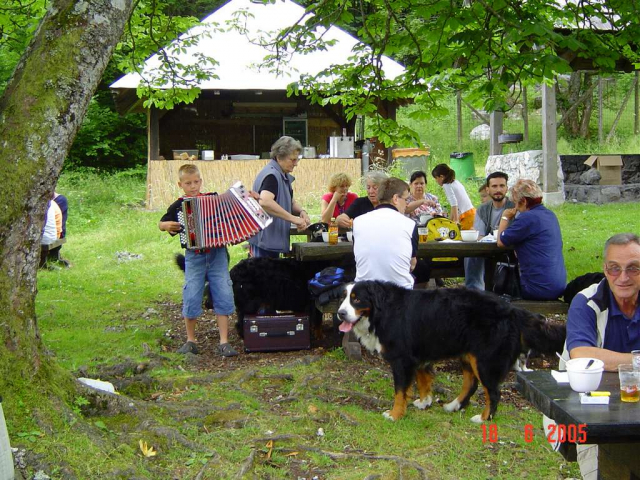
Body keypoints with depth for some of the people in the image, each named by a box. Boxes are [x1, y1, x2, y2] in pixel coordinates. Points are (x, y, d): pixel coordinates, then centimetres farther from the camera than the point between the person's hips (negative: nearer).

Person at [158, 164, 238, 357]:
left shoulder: (213, 198, 3)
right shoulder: (178, 206, 2)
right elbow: (161, 223, 12)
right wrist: (167, 226, -10)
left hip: (217, 255, 1)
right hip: (194, 257, -1)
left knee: (223, 296, -2)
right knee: (191, 298, 0)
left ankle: (224, 342, 4)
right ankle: (190, 341, 16)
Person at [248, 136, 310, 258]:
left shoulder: (283, 176, 13)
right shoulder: (271, 175, -18)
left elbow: (290, 202, 22)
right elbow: (265, 202, -34)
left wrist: (301, 211, -1)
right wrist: (293, 218, -32)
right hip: (264, 241, -10)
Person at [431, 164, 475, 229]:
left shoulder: (447, 185, -6)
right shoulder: (456, 182, 19)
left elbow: (454, 204, -16)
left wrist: (456, 220, -19)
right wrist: (451, 219, 30)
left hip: (466, 216, -9)